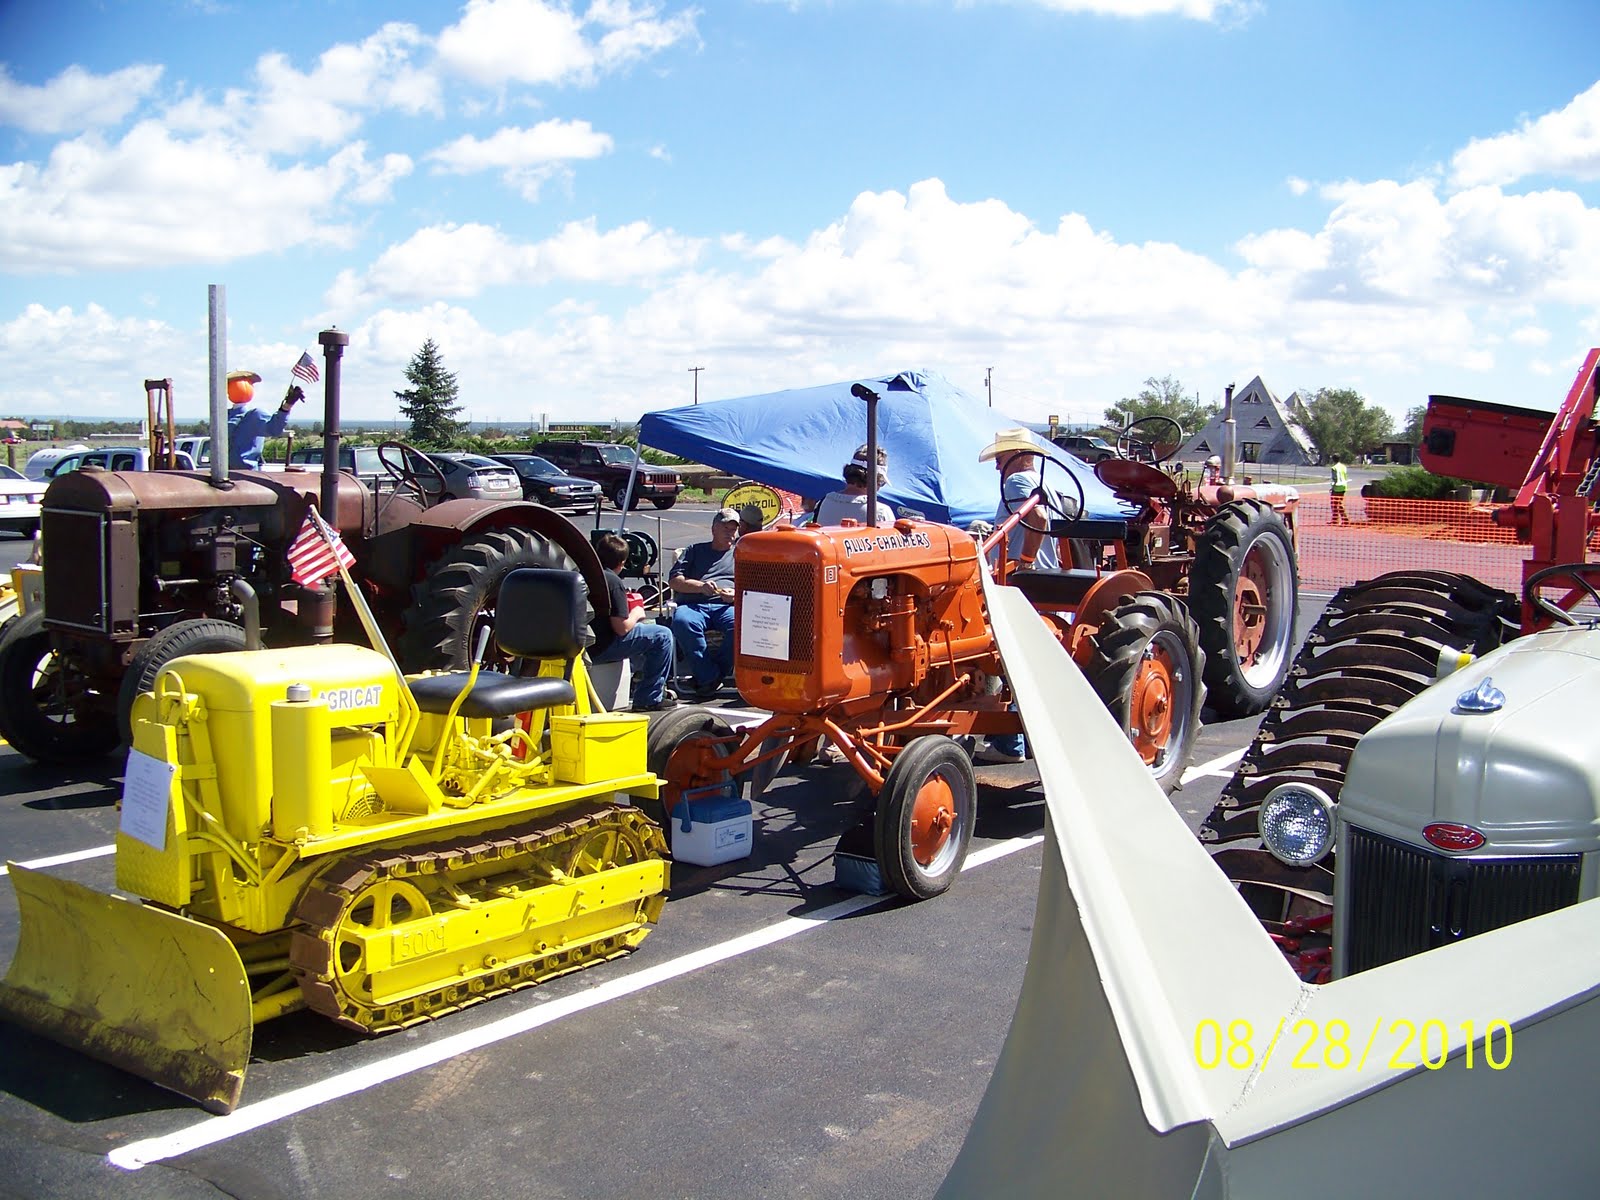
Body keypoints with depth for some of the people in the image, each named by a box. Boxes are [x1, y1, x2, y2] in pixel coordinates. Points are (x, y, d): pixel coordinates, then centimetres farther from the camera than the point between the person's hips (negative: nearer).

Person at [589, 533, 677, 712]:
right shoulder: (613, 581, -16)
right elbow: (622, 628, -18)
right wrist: (635, 614, 2)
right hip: (601, 648, -9)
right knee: (663, 635, -3)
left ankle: (640, 676, 50)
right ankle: (648, 699, -2)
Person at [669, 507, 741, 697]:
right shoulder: (695, 551, 29)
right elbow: (674, 580, 15)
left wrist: (736, 594, -5)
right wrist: (701, 586, -3)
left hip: (727, 606, 0)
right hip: (694, 605, 0)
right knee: (682, 621, -37)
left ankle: (705, 677, -26)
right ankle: (709, 675, -32)